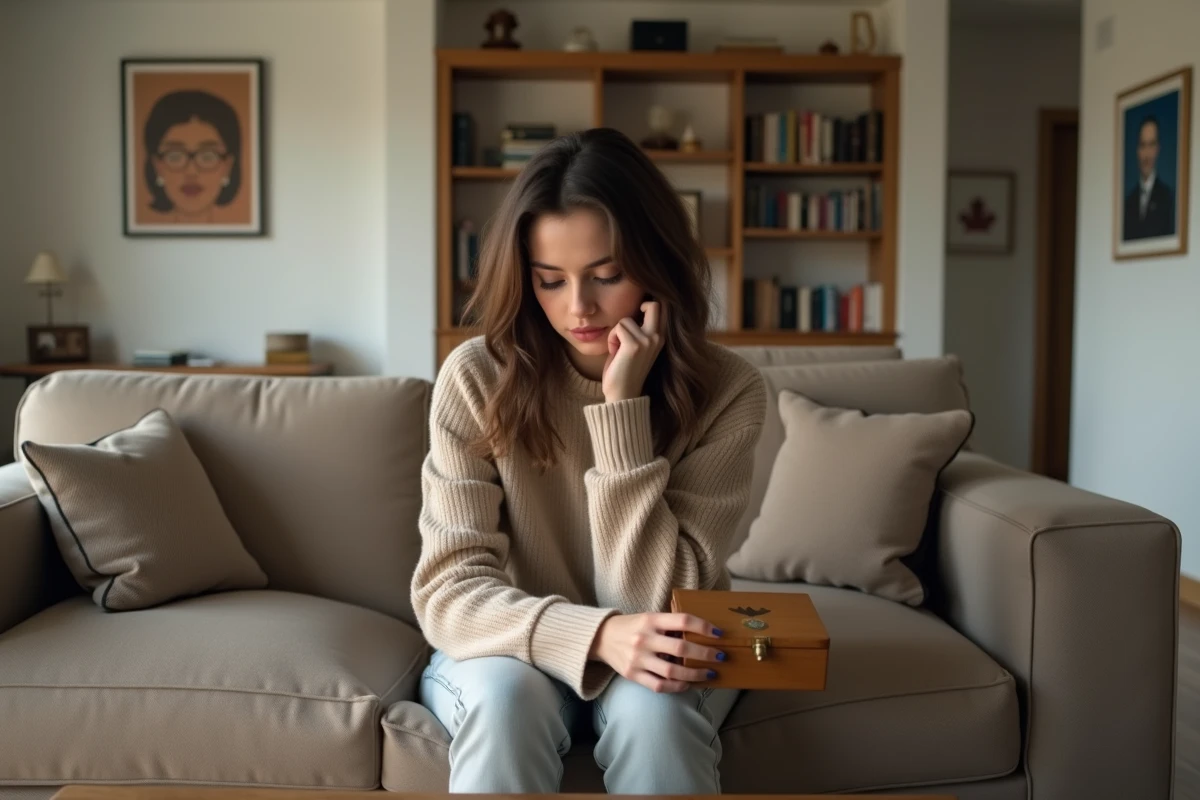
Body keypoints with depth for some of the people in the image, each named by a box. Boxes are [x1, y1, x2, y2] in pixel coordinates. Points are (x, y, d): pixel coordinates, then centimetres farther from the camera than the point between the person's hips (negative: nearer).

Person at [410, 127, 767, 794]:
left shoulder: (726, 391, -16)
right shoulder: (478, 379, -16)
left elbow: (654, 602, -21)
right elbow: (448, 589, -19)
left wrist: (622, 409, -29)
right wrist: (597, 634, -37)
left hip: (653, 662, 1)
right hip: (513, 650, 0)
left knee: (651, 706, -32)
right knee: (505, 694, -33)